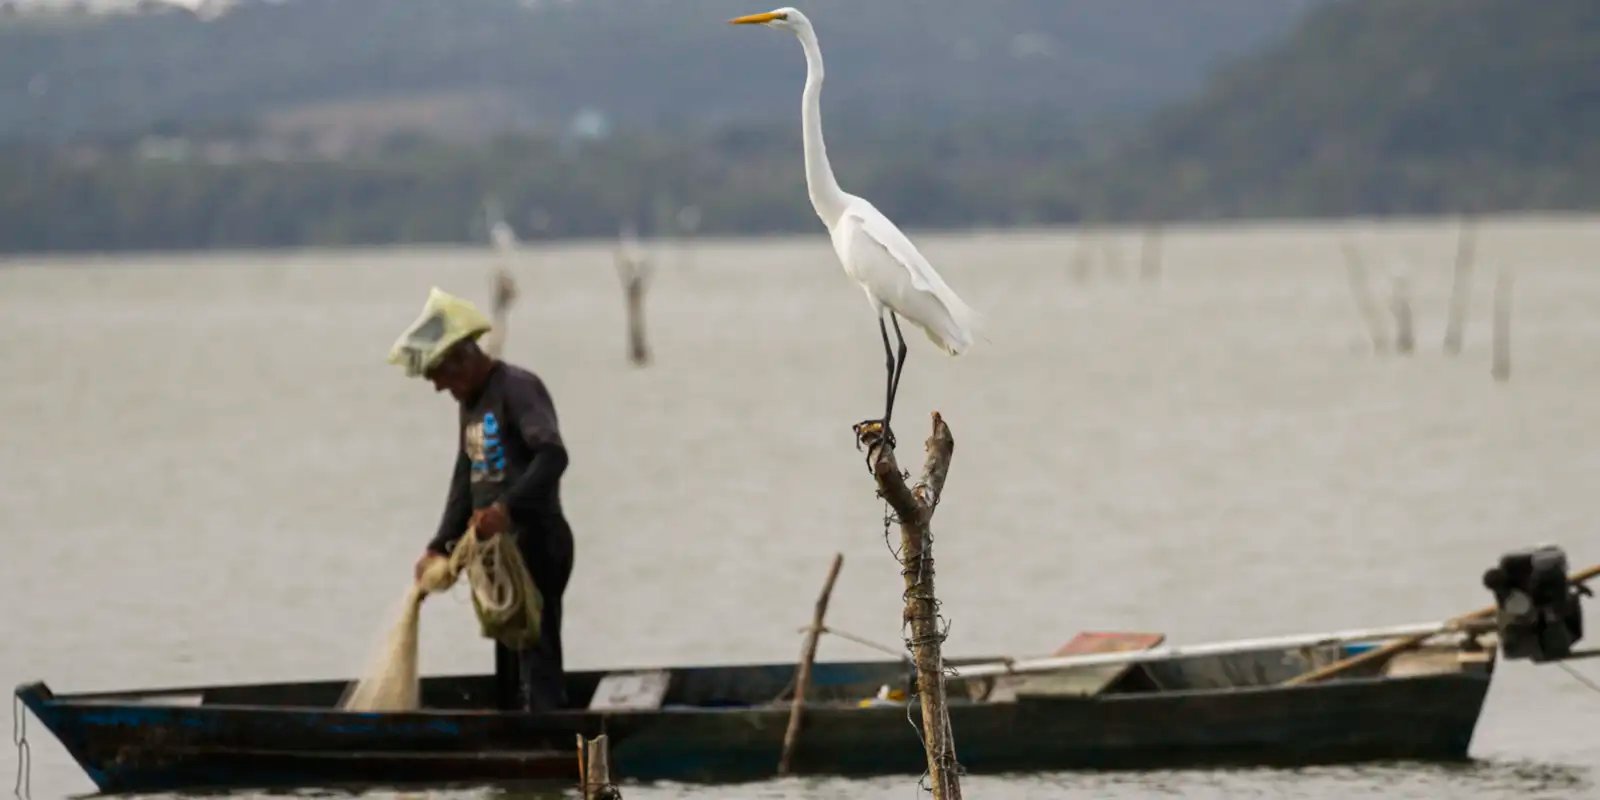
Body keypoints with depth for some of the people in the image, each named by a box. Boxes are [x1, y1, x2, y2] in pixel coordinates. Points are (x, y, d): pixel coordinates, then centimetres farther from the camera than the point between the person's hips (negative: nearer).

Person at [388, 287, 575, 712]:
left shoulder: (517, 389, -13)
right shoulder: (471, 403, 17)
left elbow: (552, 456, -27)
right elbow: (464, 482, 19)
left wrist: (507, 509, -38)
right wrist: (441, 547, 9)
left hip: (535, 543, -10)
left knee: (536, 656, -14)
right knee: (509, 661, 12)